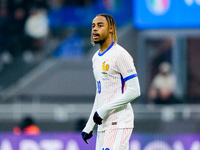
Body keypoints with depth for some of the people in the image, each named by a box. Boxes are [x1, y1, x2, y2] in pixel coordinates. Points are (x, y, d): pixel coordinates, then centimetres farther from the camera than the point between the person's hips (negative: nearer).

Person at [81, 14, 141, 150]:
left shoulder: (120, 55, -9)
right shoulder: (96, 58, 19)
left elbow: (134, 91, -16)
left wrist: (103, 110, -17)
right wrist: (89, 127, 19)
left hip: (119, 123, -9)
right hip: (103, 125, 9)